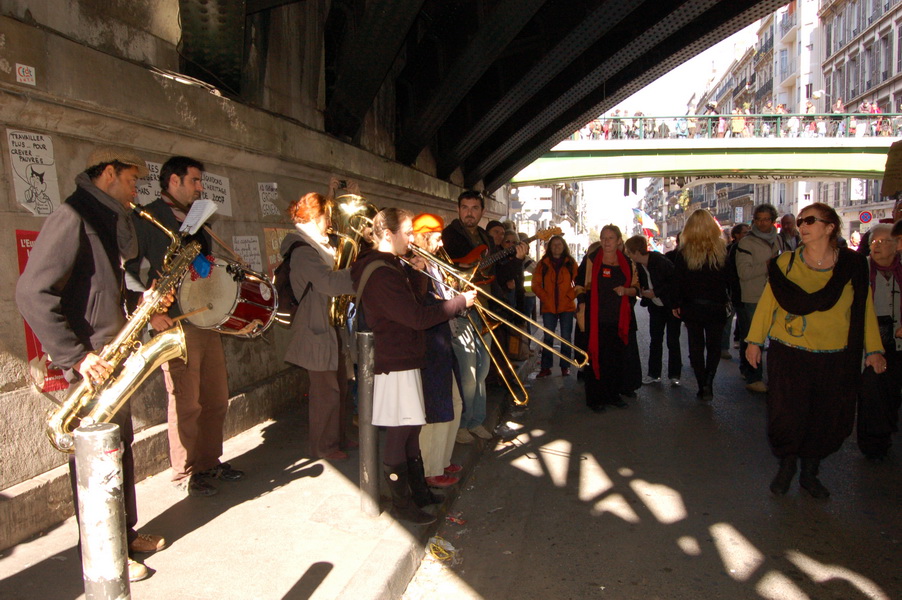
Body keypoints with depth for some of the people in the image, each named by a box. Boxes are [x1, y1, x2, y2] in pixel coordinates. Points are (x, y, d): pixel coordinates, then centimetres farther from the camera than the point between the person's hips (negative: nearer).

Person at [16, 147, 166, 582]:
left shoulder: (108, 223, 14)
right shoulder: (72, 218, -15)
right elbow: (32, 293, -22)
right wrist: (75, 355, -24)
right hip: (90, 365, -9)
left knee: (120, 446, 17)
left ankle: (126, 534, 32)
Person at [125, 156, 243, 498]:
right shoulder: (145, 219, -6)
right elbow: (129, 270, -14)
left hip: (208, 322, 8)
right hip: (176, 326, -8)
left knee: (217, 399, 13)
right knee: (186, 405, 0)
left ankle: (209, 463, 29)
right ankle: (185, 475, 16)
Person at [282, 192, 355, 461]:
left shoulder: (321, 245, 14)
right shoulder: (302, 249, -19)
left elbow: (335, 275, 16)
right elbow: (330, 283, -32)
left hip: (333, 326, 10)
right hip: (318, 329, -10)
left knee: (339, 387, 18)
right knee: (325, 391, 1)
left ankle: (338, 436, 32)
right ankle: (323, 446, 16)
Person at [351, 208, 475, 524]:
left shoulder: (388, 266, 13)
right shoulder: (381, 274, -22)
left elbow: (408, 305, 17)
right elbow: (418, 317, -26)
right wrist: (461, 301, -17)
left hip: (404, 358, 11)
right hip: (394, 363, -11)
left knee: (411, 427, 18)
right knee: (398, 433, 1)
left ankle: (419, 490, 31)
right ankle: (401, 503, 15)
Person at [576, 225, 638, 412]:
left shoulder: (627, 262, 10)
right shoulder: (591, 260, 1)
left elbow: (635, 289, 14)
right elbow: (582, 286, 1)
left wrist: (625, 290, -8)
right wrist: (582, 312, -8)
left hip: (619, 319, 3)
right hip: (597, 319, -3)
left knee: (617, 358, 7)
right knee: (596, 357, -2)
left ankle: (613, 394, 22)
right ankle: (595, 398, 7)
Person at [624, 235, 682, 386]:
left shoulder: (660, 262, -23)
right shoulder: (638, 266, -3)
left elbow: (675, 282, -20)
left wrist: (656, 293, -20)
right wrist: (643, 292, -12)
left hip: (671, 306, -6)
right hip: (655, 307, 6)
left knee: (672, 341, 1)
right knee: (655, 340, 8)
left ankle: (674, 375, 11)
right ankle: (654, 374, 15)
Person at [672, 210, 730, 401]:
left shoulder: (683, 253, -7)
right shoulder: (722, 250, -5)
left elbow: (677, 281, -6)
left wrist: (676, 304, 4)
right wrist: (728, 300, 14)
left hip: (691, 307, 0)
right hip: (716, 306, 1)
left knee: (696, 347, 10)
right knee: (714, 346, 13)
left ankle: (702, 387, 11)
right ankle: (708, 382, -5)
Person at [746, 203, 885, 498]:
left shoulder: (853, 265, 1)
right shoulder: (785, 263, -2)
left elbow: (865, 309, 6)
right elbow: (767, 303, 1)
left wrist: (873, 349, 6)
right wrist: (755, 340, 2)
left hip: (836, 359, 2)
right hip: (788, 354, -1)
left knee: (828, 420, 9)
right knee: (786, 416, -1)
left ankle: (809, 473, 30)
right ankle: (786, 466, 26)